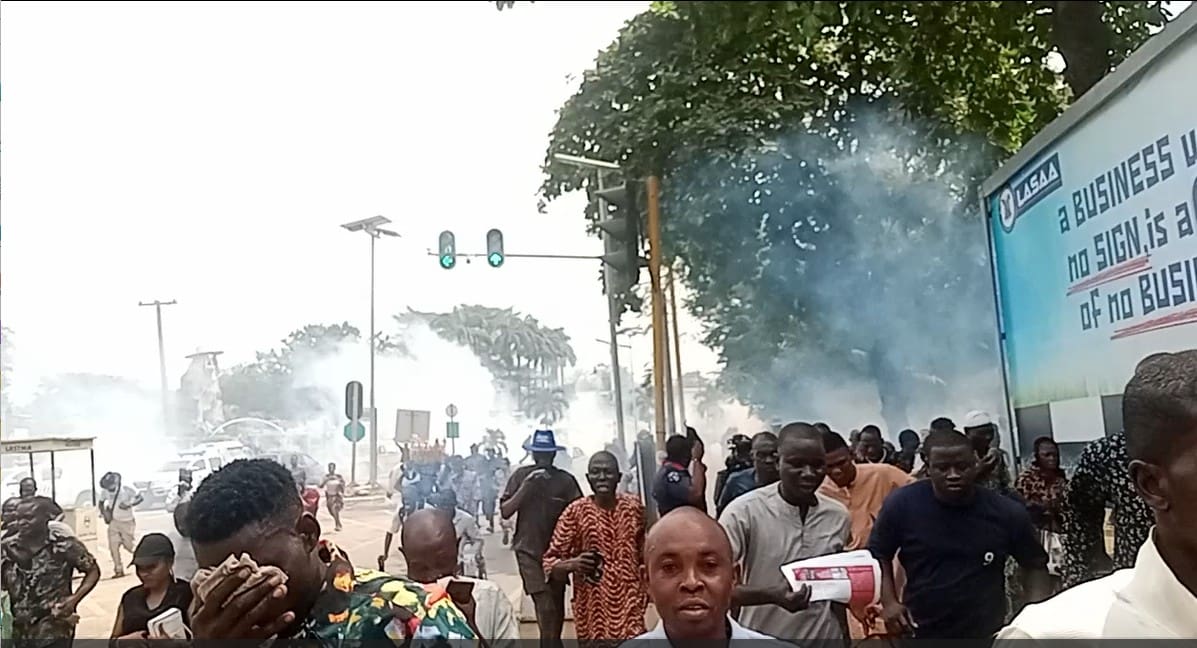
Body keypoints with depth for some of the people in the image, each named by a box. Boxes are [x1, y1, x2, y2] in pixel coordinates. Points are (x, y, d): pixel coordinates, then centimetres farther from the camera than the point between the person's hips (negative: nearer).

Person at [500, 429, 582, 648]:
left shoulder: (565, 480, -3)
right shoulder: (521, 475, 0)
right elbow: (505, 512, -1)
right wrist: (525, 487, -11)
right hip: (529, 549, -1)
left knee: (556, 604, 12)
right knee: (545, 605, -12)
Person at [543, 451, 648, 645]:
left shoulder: (634, 508, 2)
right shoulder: (576, 511, -7)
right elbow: (550, 562, -4)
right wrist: (573, 564, -24)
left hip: (629, 607, 2)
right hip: (592, 609, -2)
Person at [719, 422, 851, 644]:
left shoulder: (839, 516, -3)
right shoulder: (744, 511, -17)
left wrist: (845, 638, 8)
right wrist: (771, 595, -31)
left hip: (825, 637, 3)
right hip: (762, 640, -3)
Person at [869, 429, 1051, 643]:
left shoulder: (1008, 512, -10)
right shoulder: (902, 505, -13)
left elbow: (1034, 566, 5)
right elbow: (878, 555, 2)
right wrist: (889, 602, -10)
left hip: (986, 637, 1)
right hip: (920, 635, 0)